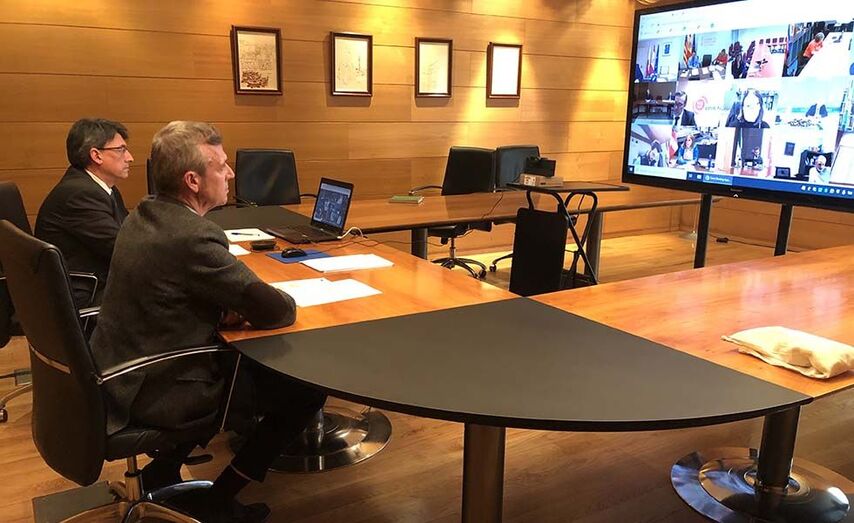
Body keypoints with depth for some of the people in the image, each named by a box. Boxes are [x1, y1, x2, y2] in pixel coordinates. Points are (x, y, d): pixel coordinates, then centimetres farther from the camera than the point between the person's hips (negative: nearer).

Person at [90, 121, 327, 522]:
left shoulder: (144, 214, 2)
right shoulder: (193, 236, -27)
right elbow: (277, 311, -22)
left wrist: (225, 308, -3)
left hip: (121, 372, 9)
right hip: (156, 391, -9)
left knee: (245, 359, 28)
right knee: (306, 391, -1)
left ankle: (162, 473, 28)